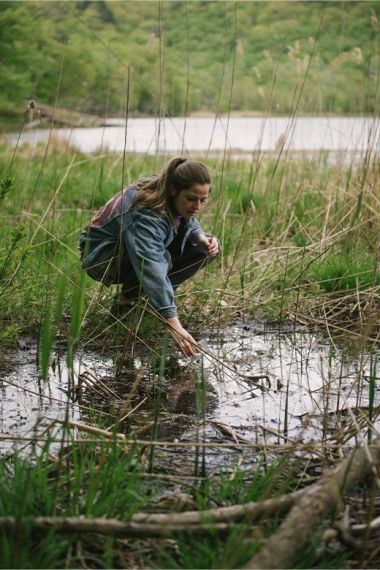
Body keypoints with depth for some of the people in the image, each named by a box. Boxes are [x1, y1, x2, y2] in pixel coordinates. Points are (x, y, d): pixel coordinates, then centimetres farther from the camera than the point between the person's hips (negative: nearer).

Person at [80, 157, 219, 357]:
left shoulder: (178, 201, -14)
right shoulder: (145, 216, -38)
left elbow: (189, 223, 9)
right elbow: (153, 271, -48)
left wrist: (202, 238, -17)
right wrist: (174, 326, -56)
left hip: (146, 246, 8)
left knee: (208, 249, -7)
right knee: (161, 258, -38)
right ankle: (128, 299, -9)